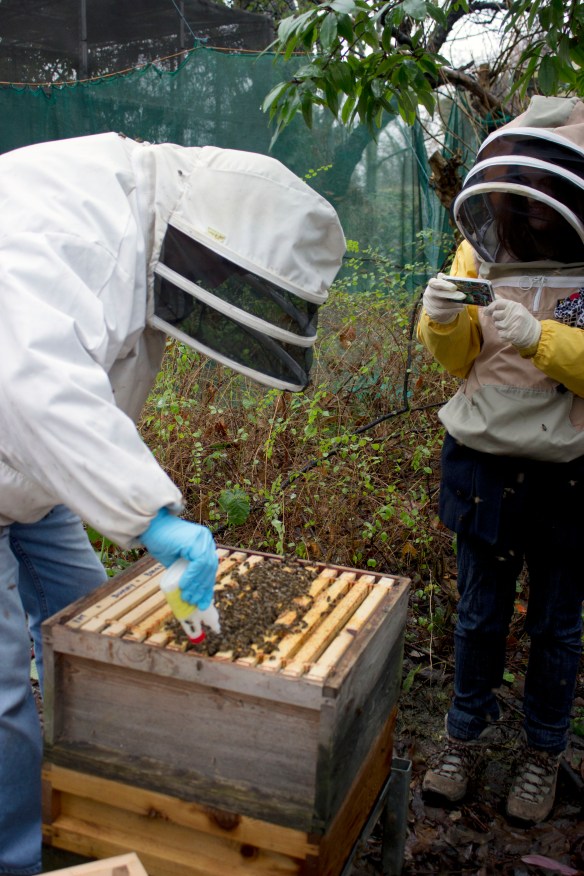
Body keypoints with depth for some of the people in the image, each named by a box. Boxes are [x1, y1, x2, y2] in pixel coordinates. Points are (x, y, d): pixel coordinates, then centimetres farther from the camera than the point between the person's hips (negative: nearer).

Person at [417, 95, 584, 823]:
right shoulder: (482, 246, -1)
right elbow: (462, 362, 4)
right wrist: (444, 320, -16)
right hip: (483, 461, 3)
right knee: (479, 613, 17)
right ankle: (467, 734, 38)